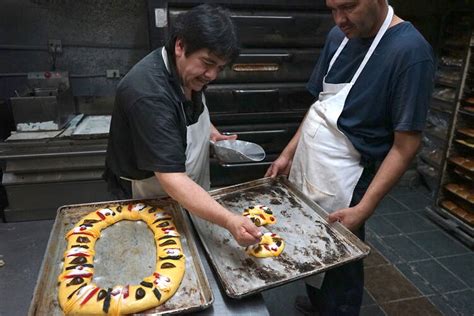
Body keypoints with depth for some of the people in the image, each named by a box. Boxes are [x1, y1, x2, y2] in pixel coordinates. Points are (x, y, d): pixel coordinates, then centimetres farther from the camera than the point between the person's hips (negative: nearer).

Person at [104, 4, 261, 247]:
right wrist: (229, 221, -49)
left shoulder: (188, 71, -8)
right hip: (149, 201, -8)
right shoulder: (148, 93, -34)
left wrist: (209, 131, -4)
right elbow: (172, 180, -39)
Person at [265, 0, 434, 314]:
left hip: (340, 185, -6)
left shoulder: (410, 50, -17)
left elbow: (406, 144, -16)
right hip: (305, 168, 7)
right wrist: (288, 153, 9)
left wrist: (363, 209, -19)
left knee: (339, 269, 13)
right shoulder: (339, 36, 5)